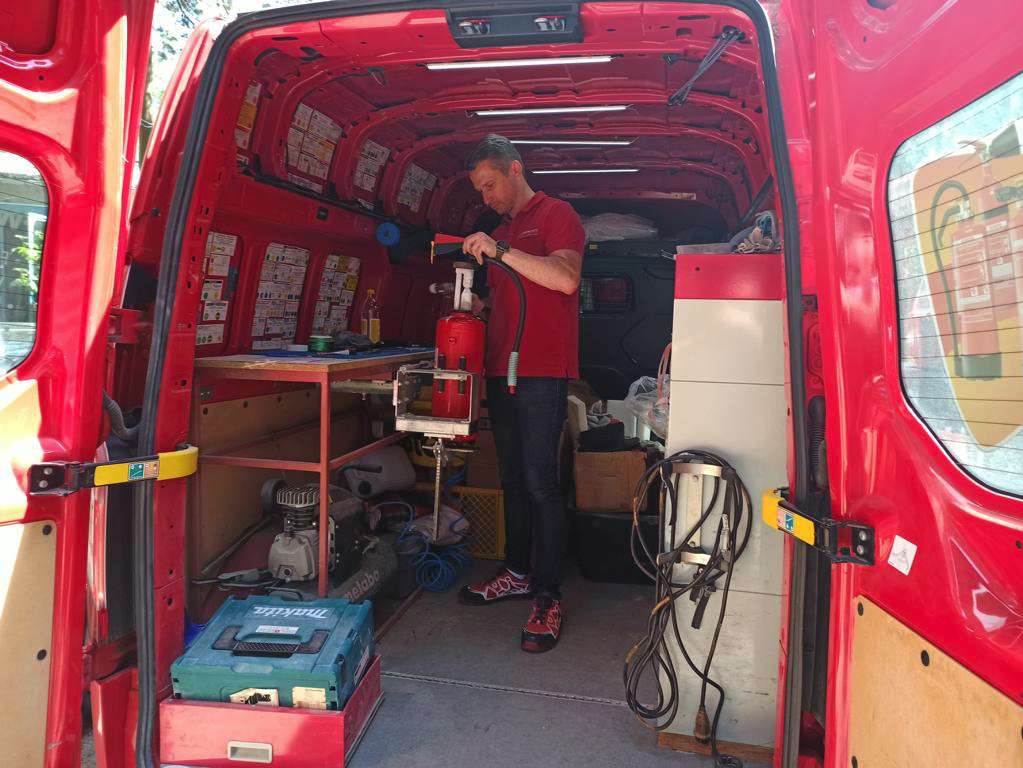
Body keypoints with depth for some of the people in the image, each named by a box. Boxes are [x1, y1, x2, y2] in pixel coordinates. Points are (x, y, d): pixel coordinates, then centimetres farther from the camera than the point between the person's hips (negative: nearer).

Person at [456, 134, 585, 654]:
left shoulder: (556, 215, -1)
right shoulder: (499, 233, 23)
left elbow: (565, 279, -19)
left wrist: (500, 251, -19)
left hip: (543, 372, -8)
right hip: (501, 371, 8)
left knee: (540, 482, -7)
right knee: (513, 478, 13)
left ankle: (547, 598, 1)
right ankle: (516, 573, 26)